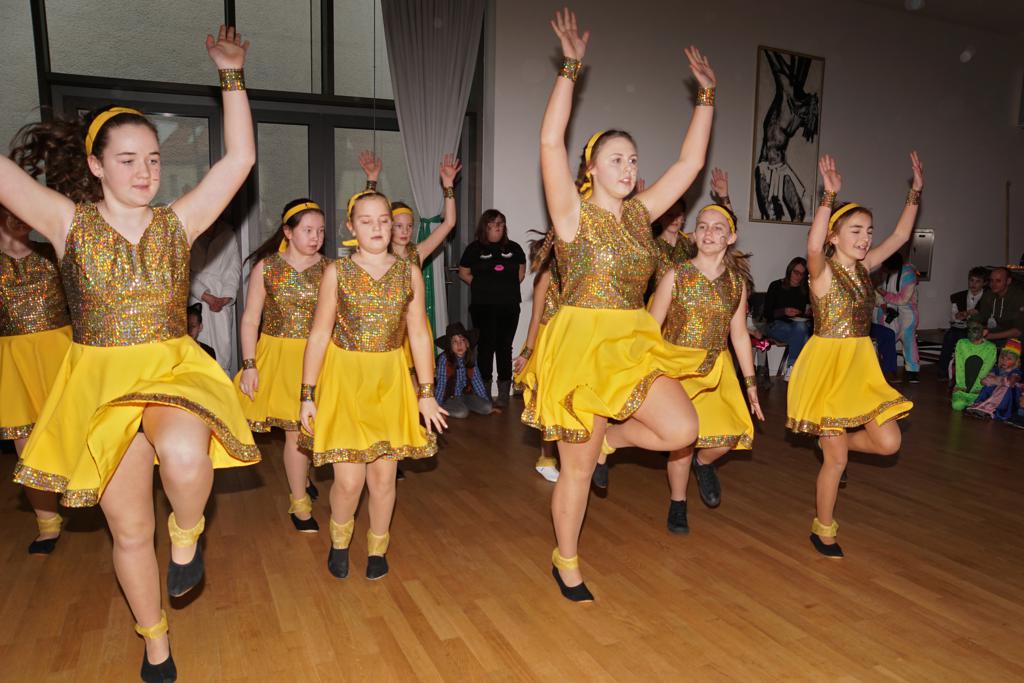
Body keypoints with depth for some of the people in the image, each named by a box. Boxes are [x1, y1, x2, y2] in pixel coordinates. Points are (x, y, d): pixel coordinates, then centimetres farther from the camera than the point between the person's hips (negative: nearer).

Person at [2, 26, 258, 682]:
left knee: (186, 457, -37)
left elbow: (241, 157, -5)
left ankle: (187, 533, 0)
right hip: (100, 382, 1)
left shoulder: (178, 222, 0)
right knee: (129, 530, 11)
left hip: (175, 370, -1)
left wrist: (232, 75, -6)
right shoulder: (69, 224, -1)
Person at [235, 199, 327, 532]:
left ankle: (298, 477, 40)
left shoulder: (329, 269, 0)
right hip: (279, 355, -1)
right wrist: (249, 365, -6)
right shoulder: (266, 267, -2)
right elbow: (251, 319, 0)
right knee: (295, 428, 3)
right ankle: (299, 502, 21)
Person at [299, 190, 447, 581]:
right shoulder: (337, 272, -2)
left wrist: (426, 393, 2)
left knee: (383, 473, 8)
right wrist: (307, 394, -3)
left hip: (390, 381, 2)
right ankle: (339, 541, 29)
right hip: (344, 377, -1)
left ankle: (377, 547, 32)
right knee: (348, 479, -3)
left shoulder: (409, 273, 2)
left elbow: (419, 334, 4)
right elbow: (319, 335, -2)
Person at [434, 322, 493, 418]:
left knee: (487, 408, -13)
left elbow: (476, 381, 3)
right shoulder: (444, 358, -19)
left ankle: (463, 405, 11)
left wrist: (487, 402, 4)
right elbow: (441, 383, -17)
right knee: (462, 413, -30)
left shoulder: (471, 358, -4)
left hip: (466, 394, 5)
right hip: (449, 396, -5)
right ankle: (445, 408, 0)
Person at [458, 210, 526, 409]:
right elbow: (463, 272, 9)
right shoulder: (475, 248, 4)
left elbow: (521, 271, 20)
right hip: (483, 307, -2)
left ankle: (504, 394, 8)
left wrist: (509, 287, 8)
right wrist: (481, 286, 2)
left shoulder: (513, 248, 11)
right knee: (486, 347, 0)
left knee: (504, 347, 3)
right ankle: (484, 393, 8)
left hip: (508, 306, 2)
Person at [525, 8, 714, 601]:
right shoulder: (574, 212, -7)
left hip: (635, 344, 6)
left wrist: (707, 93, 10)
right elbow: (550, 142, -19)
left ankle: (610, 436, 22)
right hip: (581, 345, -5)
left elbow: (691, 161, 11)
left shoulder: (640, 213, 9)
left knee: (682, 431, -10)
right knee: (578, 468, 5)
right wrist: (571, 67, -18)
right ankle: (566, 561, 30)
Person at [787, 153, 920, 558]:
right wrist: (829, 195, -39)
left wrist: (916, 191, 5)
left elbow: (901, 236, 11)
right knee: (837, 459, 2)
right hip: (827, 364, -7)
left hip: (862, 365, 7)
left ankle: (831, 443, 32)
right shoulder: (822, 270, -13)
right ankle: (823, 530, 21)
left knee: (889, 443, 1)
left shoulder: (863, 267, 8)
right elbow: (813, 245, -34)